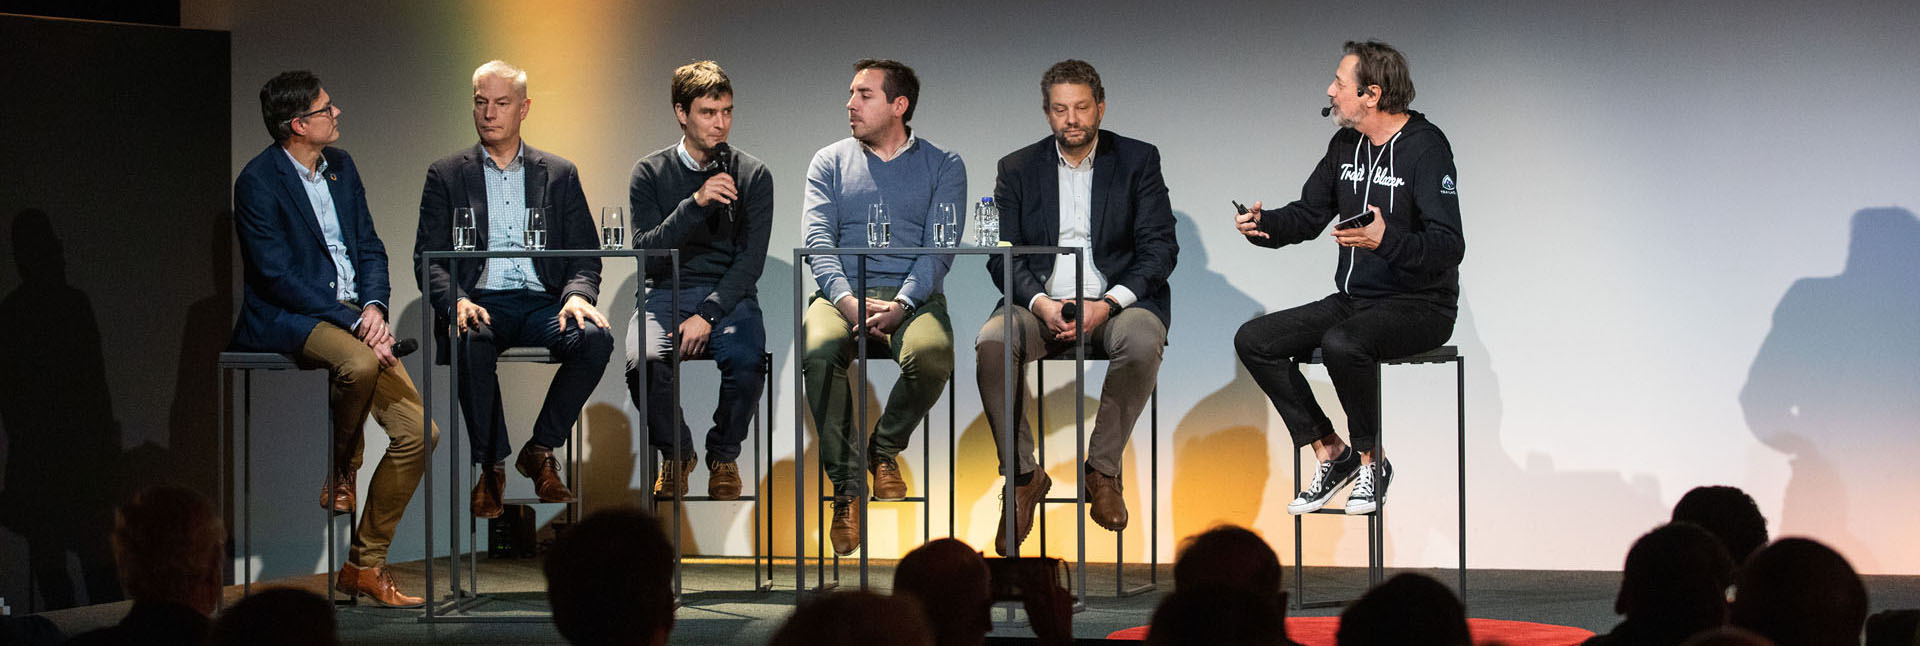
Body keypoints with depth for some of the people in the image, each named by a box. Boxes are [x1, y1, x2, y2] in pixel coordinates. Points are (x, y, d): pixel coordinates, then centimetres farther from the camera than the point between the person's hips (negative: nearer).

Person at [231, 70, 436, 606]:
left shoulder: (340, 166, 13)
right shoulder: (259, 182, -10)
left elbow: (370, 248, 15)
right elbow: (278, 277, -16)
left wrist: (373, 307, -5)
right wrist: (350, 321, -21)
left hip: (355, 317, 7)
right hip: (286, 321, -7)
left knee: (418, 432, -7)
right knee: (358, 364, -40)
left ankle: (365, 563, 2)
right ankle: (339, 471, -10)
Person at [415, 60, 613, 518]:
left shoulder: (560, 175, 17)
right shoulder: (446, 176, 13)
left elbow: (585, 256, 12)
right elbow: (429, 259, 5)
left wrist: (577, 295, -12)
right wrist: (457, 302, -17)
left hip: (542, 302, 2)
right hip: (481, 302, -2)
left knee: (595, 338, -30)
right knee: (472, 343, -38)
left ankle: (539, 451, -12)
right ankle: (491, 466, -22)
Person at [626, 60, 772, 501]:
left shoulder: (752, 175, 4)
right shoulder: (651, 172, 4)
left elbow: (751, 260, -3)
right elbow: (646, 253, -6)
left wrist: (708, 315, -16)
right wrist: (696, 203, -19)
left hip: (729, 297, 0)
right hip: (666, 294, 0)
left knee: (746, 361, -33)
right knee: (644, 361, -33)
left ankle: (723, 456, -3)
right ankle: (675, 454, -3)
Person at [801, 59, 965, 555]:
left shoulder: (942, 165, 10)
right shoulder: (830, 162, 16)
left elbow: (939, 249, -1)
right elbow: (817, 240, 3)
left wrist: (901, 305, -19)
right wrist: (847, 301, -17)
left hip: (912, 296, -1)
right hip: (841, 293, 1)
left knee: (932, 355, -35)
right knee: (818, 352, -34)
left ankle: (885, 448, -6)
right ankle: (847, 486, -25)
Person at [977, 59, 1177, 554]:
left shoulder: (1138, 161, 6)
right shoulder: (1018, 169, 11)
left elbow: (1160, 248, -2)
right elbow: (1002, 256, 4)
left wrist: (1108, 304, -18)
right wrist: (1041, 304, -17)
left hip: (1116, 302, -1)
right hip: (1042, 304, 1)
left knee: (1143, 340, -36)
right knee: (991, 342, -31)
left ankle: (1102, 471, -19)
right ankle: (1022, 475, -17)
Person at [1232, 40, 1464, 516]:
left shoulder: (1425, 147, -14)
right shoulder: (1346, 146, 10)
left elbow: (1448, 247, -22)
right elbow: (1308, 215, 19)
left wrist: (1386, 240, -39)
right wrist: (1262, 224, -2)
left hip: (1420, 306, -8)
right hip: (1352, 299, 8)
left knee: (1342, 343, -37)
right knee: (1253, 341, -6)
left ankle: (1371, 461, -14)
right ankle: (1331, 454, 1)